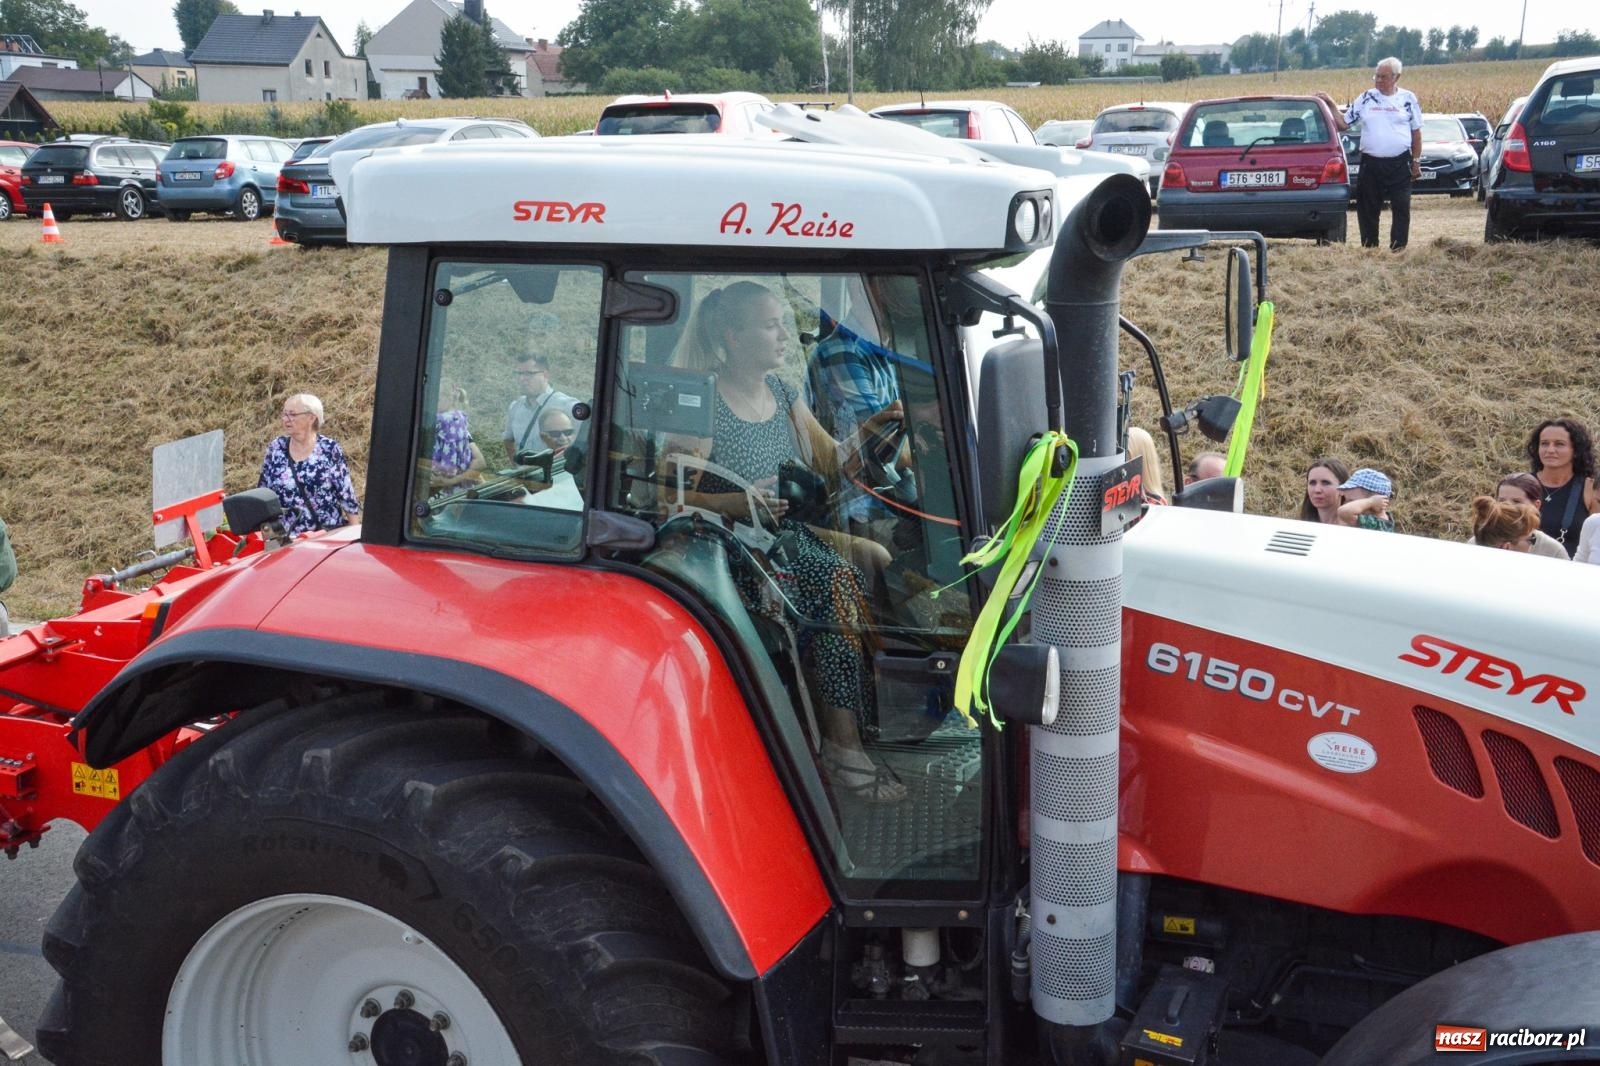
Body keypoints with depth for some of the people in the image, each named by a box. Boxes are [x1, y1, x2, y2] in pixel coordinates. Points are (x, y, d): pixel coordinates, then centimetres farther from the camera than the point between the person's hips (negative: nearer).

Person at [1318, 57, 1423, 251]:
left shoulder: (1408, 98, 4)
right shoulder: (1365, 98, 7)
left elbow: (1416, 132, 8)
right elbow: (1343, 123, 9)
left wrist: (1416, 161, 5)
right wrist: (1331, 105, -2)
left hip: (1400, 164, -1)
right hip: (1371, 164, 2)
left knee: (1401, 209, -2)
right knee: (1367, 209, 5)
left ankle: (1398, 249, 4)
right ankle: (1369, 248, 15)